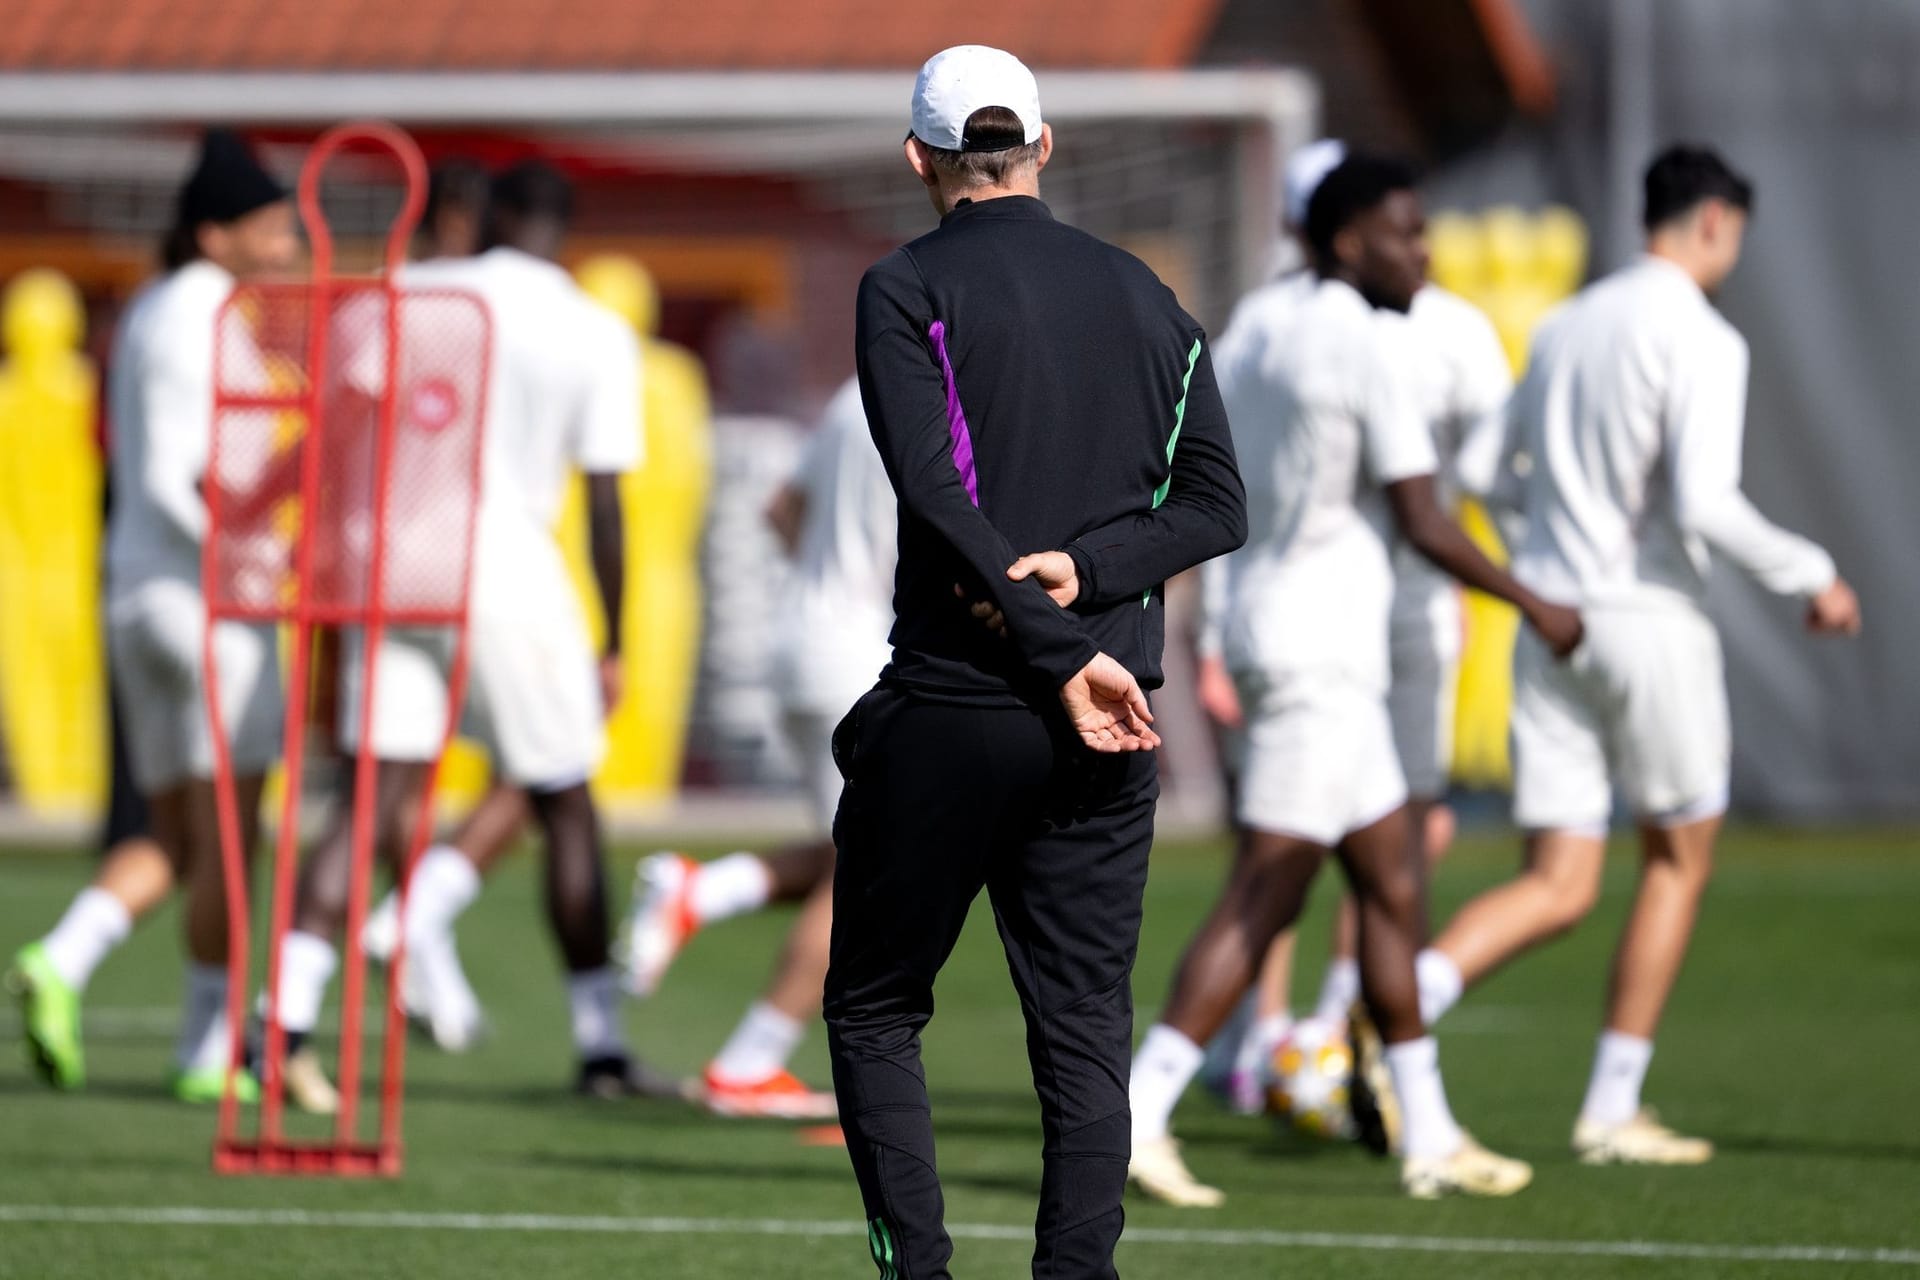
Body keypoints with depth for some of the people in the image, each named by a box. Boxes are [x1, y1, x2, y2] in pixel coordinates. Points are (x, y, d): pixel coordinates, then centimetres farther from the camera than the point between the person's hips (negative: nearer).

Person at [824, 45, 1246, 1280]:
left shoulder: (908, 288, -3)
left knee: (875, 1012, 9)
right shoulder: (1146, 299, 12)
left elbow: (935, 488, -15)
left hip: (948, 715, -3)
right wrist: (1086, 568, -8)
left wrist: (1059, 656, -16)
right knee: (1086, 1030, 6)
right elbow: (1217, 502, 5)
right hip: (1107, 731, 4)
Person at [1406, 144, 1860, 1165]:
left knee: (1557, 887, 5)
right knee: (1678, 859, 13)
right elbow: (1705, 504, -20)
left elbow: (1496, 478, 19)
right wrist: (1810, 577, -7)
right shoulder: (1701, 340, -10)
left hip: (1550, 619, 6)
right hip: (1650, 619, -6)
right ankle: (1612, 1110, 13)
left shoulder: (1564, 327, 12)